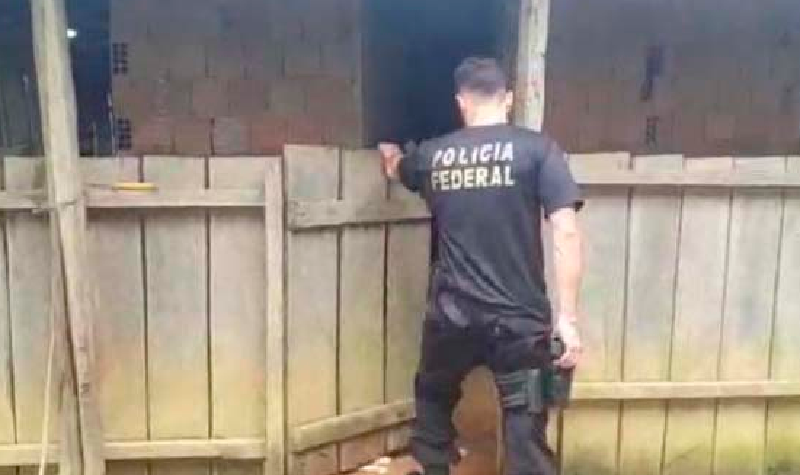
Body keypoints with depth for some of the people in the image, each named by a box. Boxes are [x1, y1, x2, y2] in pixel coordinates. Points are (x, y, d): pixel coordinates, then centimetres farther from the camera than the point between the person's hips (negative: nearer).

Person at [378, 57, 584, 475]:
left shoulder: (432, 154, 6)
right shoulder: (537, 149, -5)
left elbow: (395, 169, 30)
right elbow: (565, 233, -13)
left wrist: (390, 155, 55)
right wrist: (567, 317, -11)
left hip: (452, 313, 3)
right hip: (519, 317, -2)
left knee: (434, 396, 29)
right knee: (526, 428, 4)